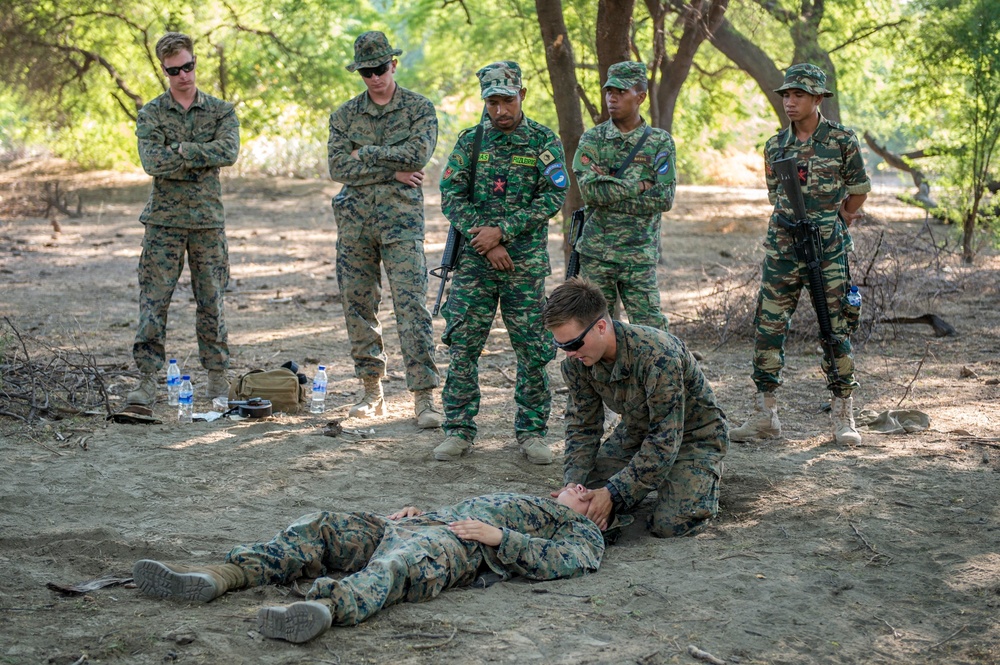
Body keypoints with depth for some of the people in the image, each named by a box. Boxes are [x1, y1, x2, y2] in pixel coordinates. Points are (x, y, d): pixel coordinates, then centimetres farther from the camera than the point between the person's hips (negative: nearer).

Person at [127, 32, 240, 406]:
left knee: (212, 303, 6)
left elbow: (229, 151, -13)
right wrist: (203, 158, -12)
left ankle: (217, 376, 16)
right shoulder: (151, 114, 3)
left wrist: (180, 150, -15)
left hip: (208, 220, 1)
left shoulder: (220, 111, 6)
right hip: (164, 220, -1)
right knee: (153, 302, -4)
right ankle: (148, 380, 0)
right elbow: (152, 162, -13)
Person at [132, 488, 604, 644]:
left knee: (396, 565, -41)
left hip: (459, 546, -8)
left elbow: (559, 561, -2)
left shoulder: (583, 534, 20)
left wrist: (498, 536, -12)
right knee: (320, 528, -12)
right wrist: (415, 512, 17)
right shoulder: (512, 501, 45)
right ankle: (217, 578, -28)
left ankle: (326, 608, -72)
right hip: (424, 523, 9)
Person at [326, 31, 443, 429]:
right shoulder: (345, 115, 9)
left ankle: (424, 397, -13)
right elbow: (338, 167, -3)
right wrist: (392, 170, -9)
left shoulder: (419, 108, 3)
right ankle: (372, 392, 17)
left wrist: (368, 153, -7)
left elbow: (419, 153, -14)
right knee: (358, 305, 6)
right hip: (355, 220, 4)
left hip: (401, 219, -3)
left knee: (412, 305, -11)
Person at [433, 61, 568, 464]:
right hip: (475, 261, 1)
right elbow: (451, 195, 1)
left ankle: (532, 431, 14)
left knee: (533, 351, 1)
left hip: (526, 261, -1)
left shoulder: (544, 142, 2)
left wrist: (502, 231, -14)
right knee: (463, 346, 0)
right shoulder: (470, 141, 7)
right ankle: (458, 431, 9)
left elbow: (554, 197, -7)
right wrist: (484, 242, -11)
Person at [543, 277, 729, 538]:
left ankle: (706, 477, 9)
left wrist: (614, 492, -37)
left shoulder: (658, 356, -38)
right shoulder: (576, 362, -16)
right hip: (637, 431, 6)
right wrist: (573, 481, -22)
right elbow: (582, 426, -4)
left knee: (669, 526, -22)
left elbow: (666, 438, -34)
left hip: (692, 435, -6)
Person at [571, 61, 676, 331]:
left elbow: (664, 198, -10)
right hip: (595, 253, 1)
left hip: (639, 255, -1)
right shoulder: (592, 139, 3)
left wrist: (609, 195, -12)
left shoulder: (660, 142, 1)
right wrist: (638, 186, -12)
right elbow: (589, 189, -12)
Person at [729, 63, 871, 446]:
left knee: (837, 331, 0)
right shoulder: (775, 147, 8)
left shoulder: (842, 141, -2)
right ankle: (765, 414, 10)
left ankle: (843, 417, 9)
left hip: (829, 251, -3)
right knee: (768, 328, 2)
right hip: (782, 248, 3)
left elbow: (859, 190, 9)